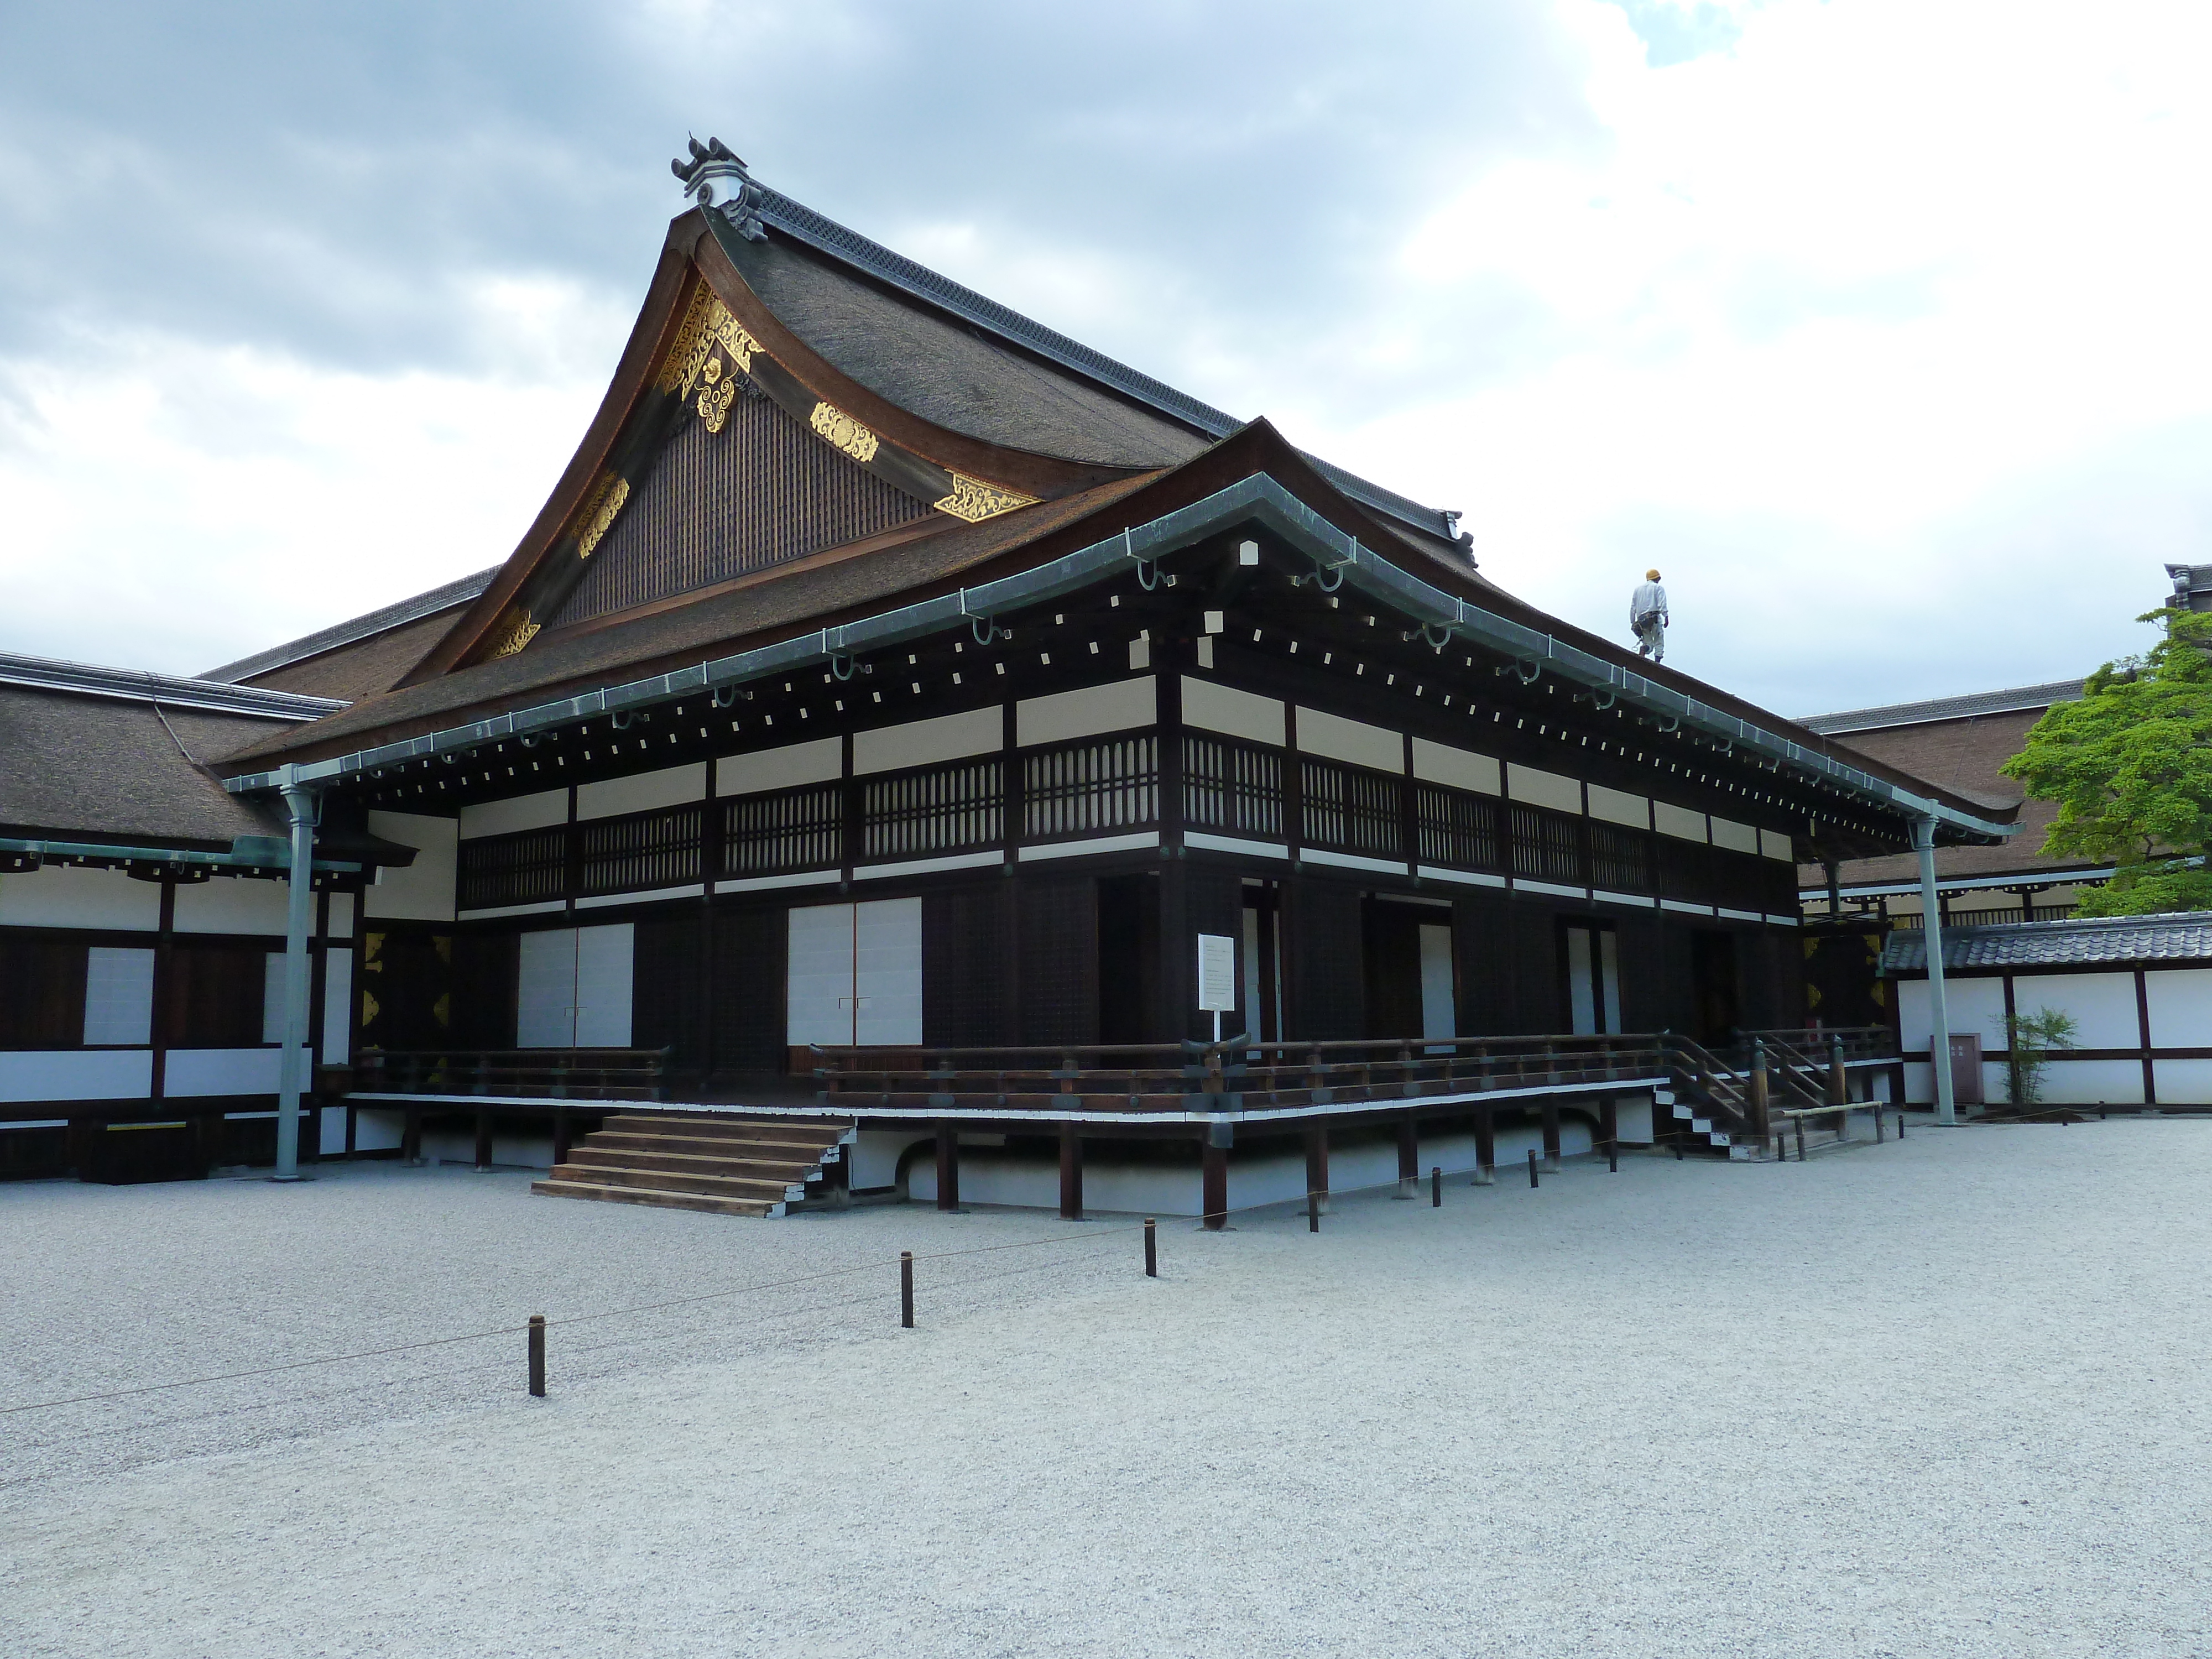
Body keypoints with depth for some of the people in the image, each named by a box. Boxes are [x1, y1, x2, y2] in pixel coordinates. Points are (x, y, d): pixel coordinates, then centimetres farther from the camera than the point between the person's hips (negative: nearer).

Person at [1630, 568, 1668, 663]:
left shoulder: (1638, 589, 22)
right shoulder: (1658, 588, 7)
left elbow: (1633, 608, 20)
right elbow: (1662, 604, -8)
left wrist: (1632, 623, 21)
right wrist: (1666, 617, -11)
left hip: (1641, 620, 4)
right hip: (1654, 618, -4)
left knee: (1648, 644, 5)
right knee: (1659, 644, -2)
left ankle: (1643, 649, -28)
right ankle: (1657, 663, -17)